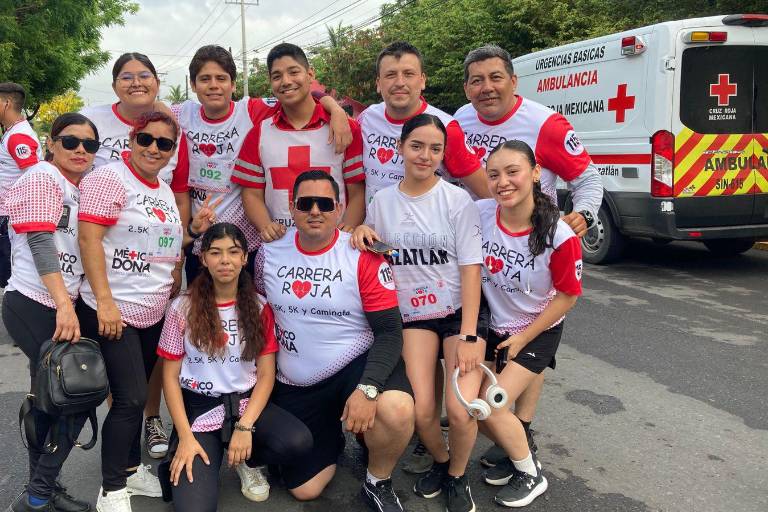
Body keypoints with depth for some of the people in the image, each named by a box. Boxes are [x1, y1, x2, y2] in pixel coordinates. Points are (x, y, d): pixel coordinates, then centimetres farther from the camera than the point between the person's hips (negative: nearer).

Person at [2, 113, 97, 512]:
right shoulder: (43, 177, -10)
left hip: (57, 308, 8)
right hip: (33, 306, -8)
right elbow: (40, 243, -21)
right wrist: (64, 305, -29)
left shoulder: (82, 189, 15)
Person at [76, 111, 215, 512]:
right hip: (113, 312, -7)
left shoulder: (165, 190, 13)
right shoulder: (109, 178, -11)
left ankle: (130, 467, 31)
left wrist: (193, 230, 5)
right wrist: (105, 302, -23)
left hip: (154, 312, 7)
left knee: (135, 394, 16)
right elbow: (89, 239, -18)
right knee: (130, 397, -7)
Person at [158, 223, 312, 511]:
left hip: (246, 402, 2)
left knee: (298, 442, -29)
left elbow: (266, 374, -1)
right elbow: (171, 377, -1)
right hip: (199, 407, -2)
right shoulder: (182, 308, -2)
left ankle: (246, 460, 4)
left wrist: (245, 426, -16)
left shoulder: (259, 307, 1)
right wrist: (185, 437, -12)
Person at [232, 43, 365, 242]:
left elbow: (358, 192, 3)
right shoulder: (259, 134, 13)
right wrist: (266, 226, -7)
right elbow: (252, 194, 13)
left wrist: (347, 230, -14)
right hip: (278, 246, 2)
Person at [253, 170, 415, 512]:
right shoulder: (269, 252, -2)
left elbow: (389, 332, -15)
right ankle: (332, 436, 36)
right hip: (295, 385, 3)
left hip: (355, 364, -3)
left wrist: (368, 389, -29)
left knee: (397, 410, -35)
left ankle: (378, 483, -3)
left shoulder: (363, 257, -13)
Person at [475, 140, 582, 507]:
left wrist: (523, 339, -10)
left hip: (538, 331, -4)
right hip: (494, 325, 5)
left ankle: (530, 475, 13)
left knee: (491, 406, -14)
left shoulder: (559, 235, -25)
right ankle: (515, 455, 31)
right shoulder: (478, 214, -18)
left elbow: (567, 295, -14)